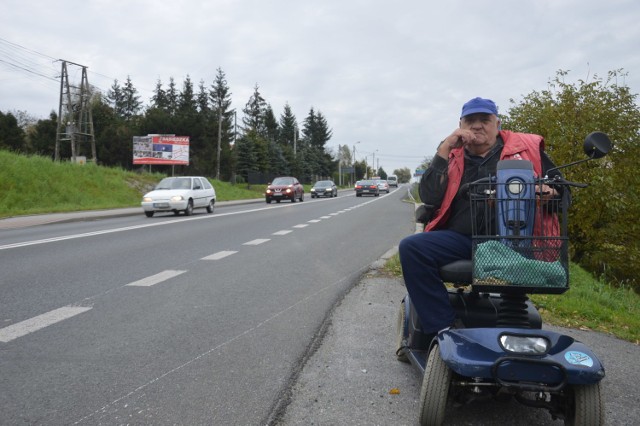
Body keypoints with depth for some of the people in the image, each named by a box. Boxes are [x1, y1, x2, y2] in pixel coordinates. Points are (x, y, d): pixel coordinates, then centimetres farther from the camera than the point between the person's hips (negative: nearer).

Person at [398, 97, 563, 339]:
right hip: (460, 237, 2)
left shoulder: (527, 147, 15)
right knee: (411, 248, -23)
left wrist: (548, 192, -8)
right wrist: (444, 150, 0)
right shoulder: (452, 156, 19)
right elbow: (429, 197, 4)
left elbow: (561, 190, 17)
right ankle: (443, 328, -21)